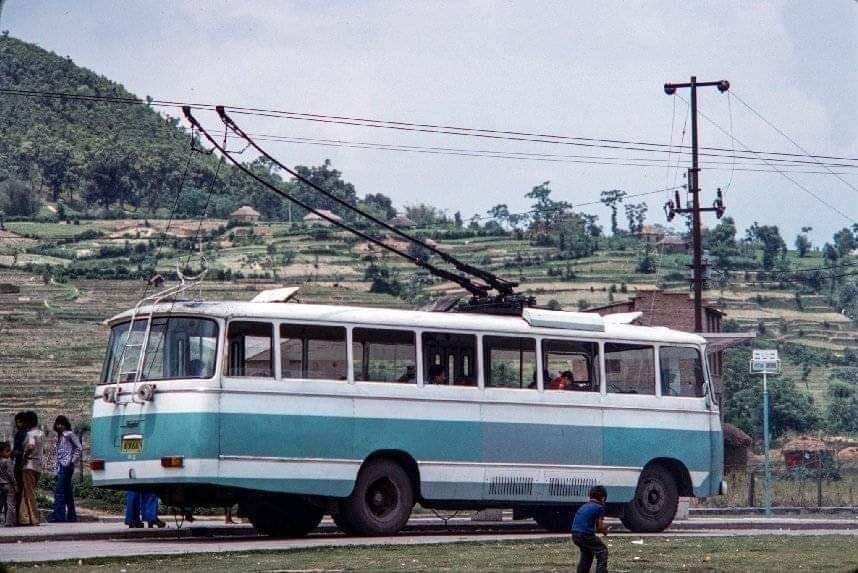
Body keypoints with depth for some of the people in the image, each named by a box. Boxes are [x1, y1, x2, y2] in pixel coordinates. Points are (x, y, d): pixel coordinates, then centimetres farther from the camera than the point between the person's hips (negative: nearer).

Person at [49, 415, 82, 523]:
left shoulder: (69, 434, -4)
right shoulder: (60, 436, 20)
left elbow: (79, 448, -10)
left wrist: (73, 461, -11)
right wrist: (57, 471, 15)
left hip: (66, 466, -9)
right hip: (61, 466, 9)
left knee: (59, 492, -15)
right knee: (67, 492, 9)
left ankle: (58, 516, -20)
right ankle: (71, 516, 12)